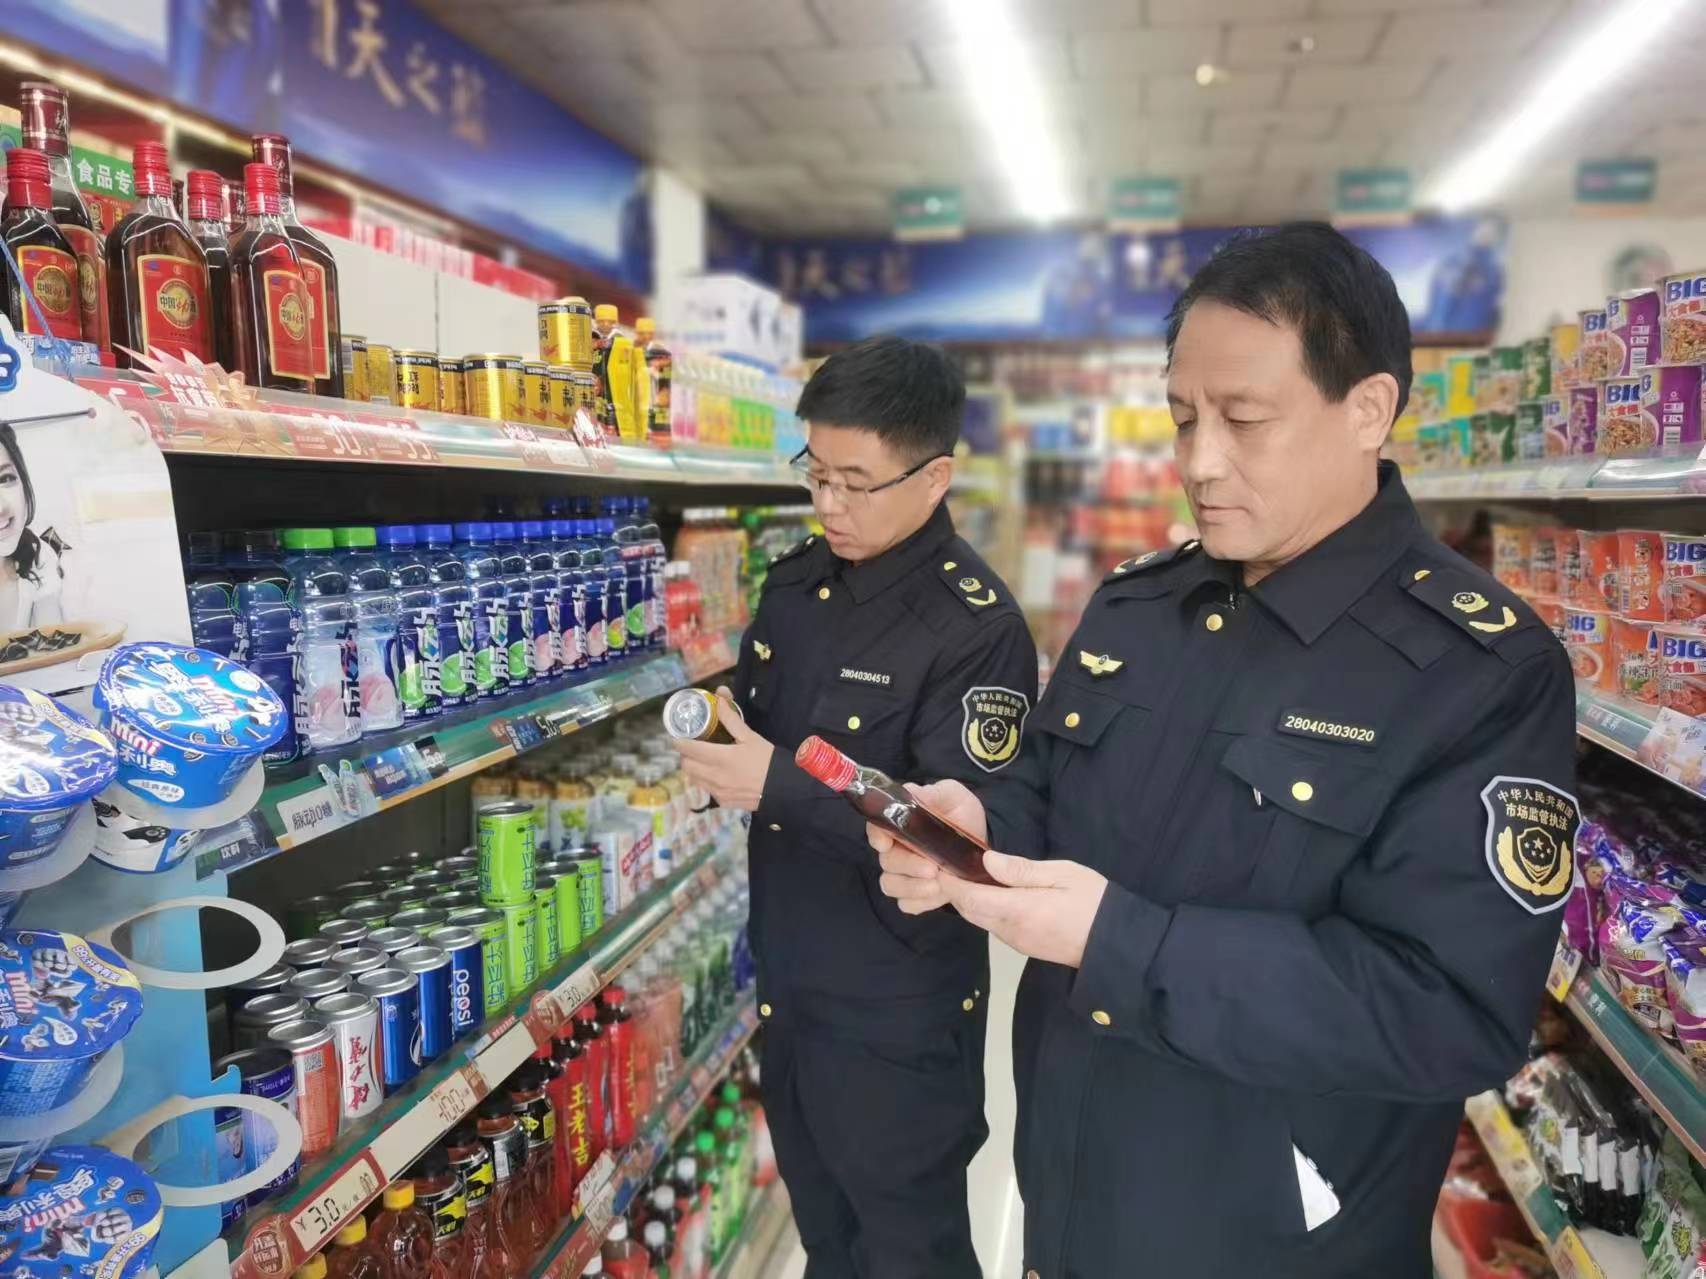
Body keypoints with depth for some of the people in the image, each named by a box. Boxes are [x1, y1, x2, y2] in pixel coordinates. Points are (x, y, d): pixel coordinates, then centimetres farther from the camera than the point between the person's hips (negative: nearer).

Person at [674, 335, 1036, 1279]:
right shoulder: (795, 581, 2)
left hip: (900, 1015, -6)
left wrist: (778, 786, -28)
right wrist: (712, 738, -9)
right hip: (788, 981, 7)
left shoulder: (979, 629, -21)